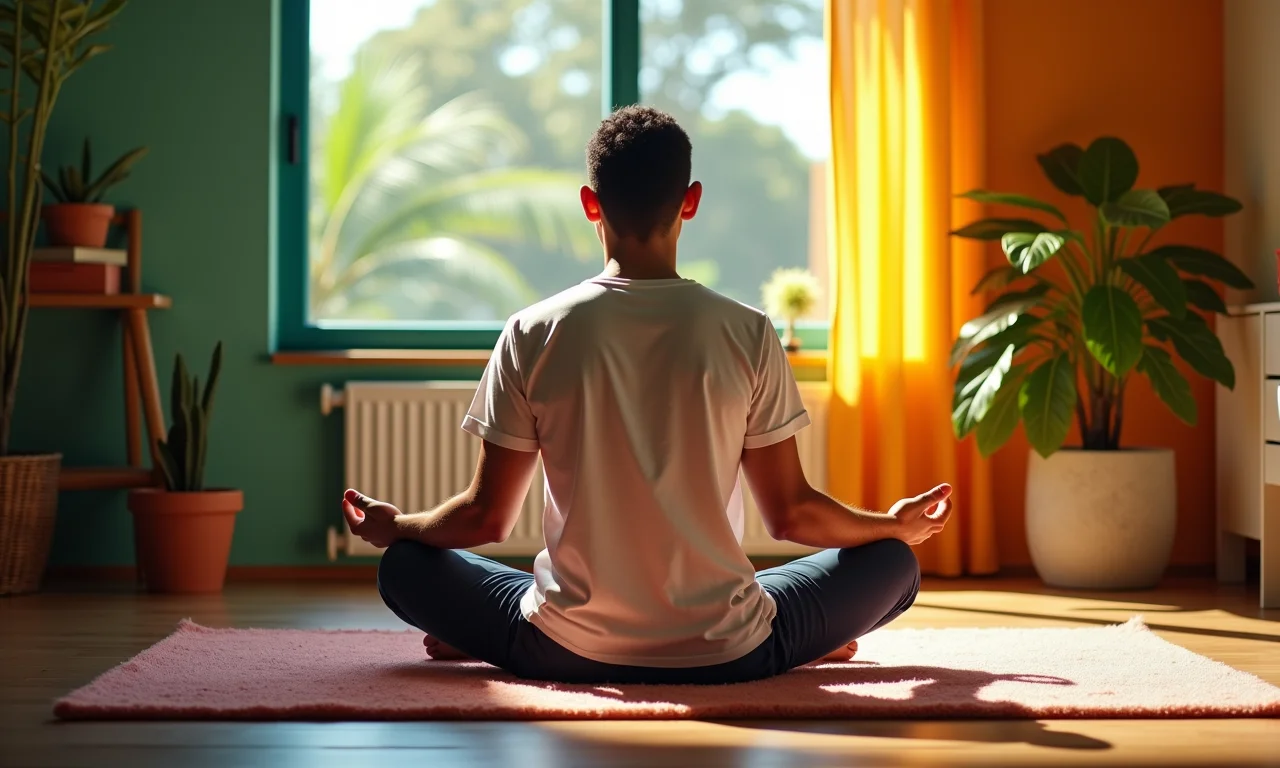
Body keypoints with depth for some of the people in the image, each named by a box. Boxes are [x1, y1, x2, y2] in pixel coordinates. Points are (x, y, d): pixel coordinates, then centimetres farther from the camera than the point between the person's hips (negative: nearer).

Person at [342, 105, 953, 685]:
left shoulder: (533, 334, -6)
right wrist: (898, 525, 20)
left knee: (405, 566, 23)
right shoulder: (747, 334, -7)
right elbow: (791, 515, 0)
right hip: (726, 656, -1)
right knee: (892, 563, 20)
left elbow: (487, 517, 0)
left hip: (569, 653, 1)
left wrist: (393, 525, 21)